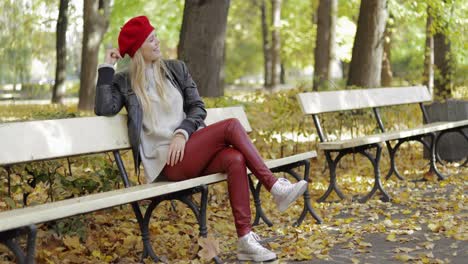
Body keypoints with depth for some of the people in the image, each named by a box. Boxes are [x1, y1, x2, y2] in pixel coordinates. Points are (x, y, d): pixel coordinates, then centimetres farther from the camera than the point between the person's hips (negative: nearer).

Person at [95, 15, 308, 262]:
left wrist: (182, 132, -9)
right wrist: (107, 68, -7)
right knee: (231, 125, -24)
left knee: (235, 159, -29)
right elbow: (104, 109, -12)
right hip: (166, 160, -4)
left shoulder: (176, 69, 15)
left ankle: (245, 240, -29)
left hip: (190, 148, 5)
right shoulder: (124, 81, 6)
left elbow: (198, 108, 10)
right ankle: (275, 187, -19)